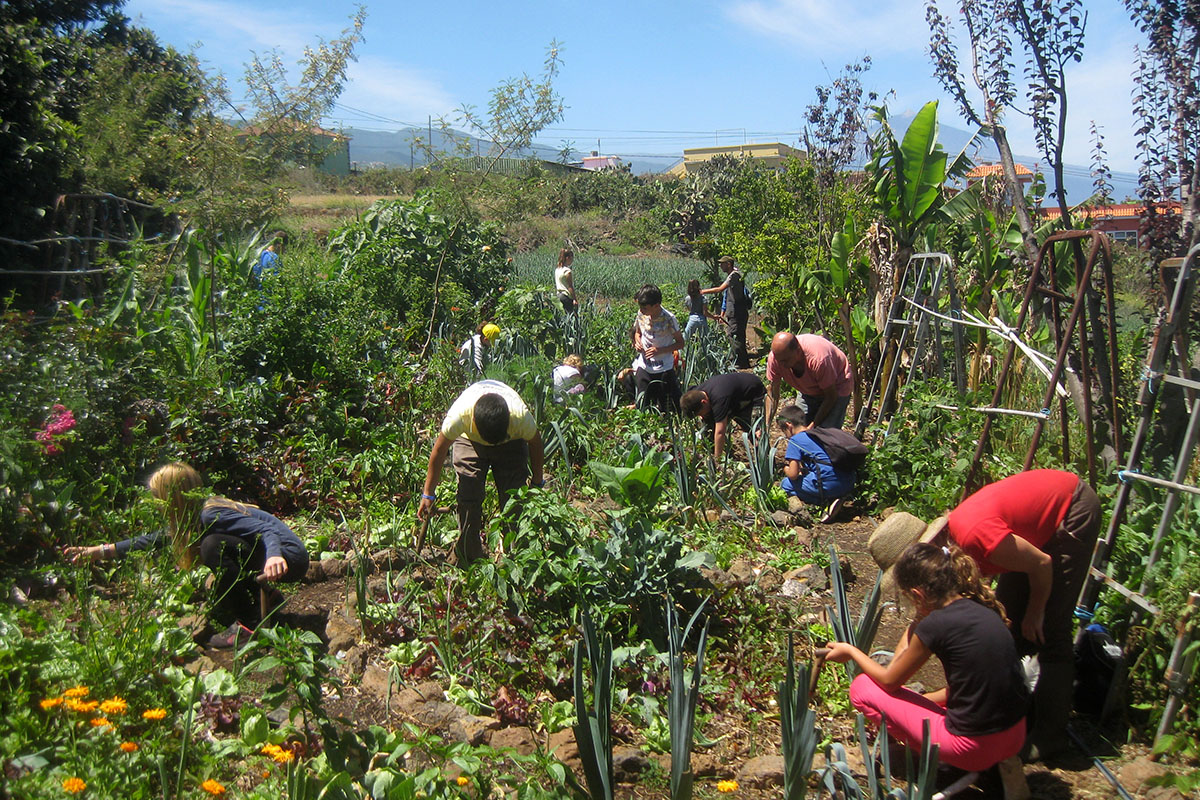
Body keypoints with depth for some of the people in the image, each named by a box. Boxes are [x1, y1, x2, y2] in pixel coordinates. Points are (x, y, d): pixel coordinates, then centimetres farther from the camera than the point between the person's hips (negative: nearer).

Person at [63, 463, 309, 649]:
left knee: (214, 546, -28)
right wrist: (100, 551, 16)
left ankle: (250, 624, -22)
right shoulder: (192, 518, 7)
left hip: (287, 558, -10)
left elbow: (267, 530, -31)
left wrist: (274, 556, -51)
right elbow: (154, 539, 18)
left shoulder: (212, 515, -23)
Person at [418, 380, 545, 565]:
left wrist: (537, 483, -4)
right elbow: (439, 451, -21)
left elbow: (535, 443, -14)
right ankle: (467, 559, 3)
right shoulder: (459, 415, -39)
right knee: (468, 499, -11)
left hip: (512, 442, 0)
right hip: (469, 439, 0)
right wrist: (428, 494, -13)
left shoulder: (521, 416, -38)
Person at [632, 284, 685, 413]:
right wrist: (637, 341, -6)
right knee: (642, 407, 10)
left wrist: (660, 350, -22)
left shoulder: (668, 319, -18)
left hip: (664, 370, -4)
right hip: (644, 368, 5)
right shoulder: (641, 314, -4)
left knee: (666, 409, 2)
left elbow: (680, 343, -8)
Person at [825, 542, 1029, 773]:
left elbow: (889, 681, -2)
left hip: (974, 749, -8)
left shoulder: (936, 624, -19)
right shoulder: (982, 607, 2)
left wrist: (851, 651, 12)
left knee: (862, 688, 1)